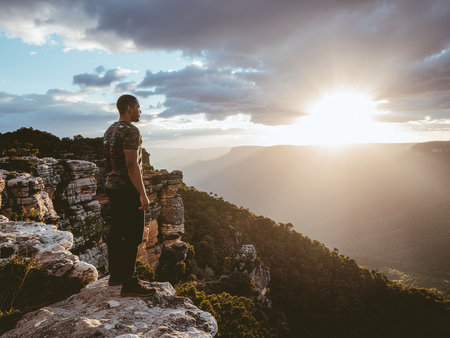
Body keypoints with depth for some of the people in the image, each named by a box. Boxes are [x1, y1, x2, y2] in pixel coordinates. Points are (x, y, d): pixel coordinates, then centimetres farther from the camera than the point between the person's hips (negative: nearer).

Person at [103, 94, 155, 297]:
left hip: (112, 187, 10)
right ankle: (129, 283, 2)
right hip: (128, 190, -10)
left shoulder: (109, 131, 14)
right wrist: (143, 194, -21)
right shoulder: (131, 131, -15)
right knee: (132, 236, -4)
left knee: (116, 232, 15)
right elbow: (132, 165, -23)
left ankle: (115, 275, 27)